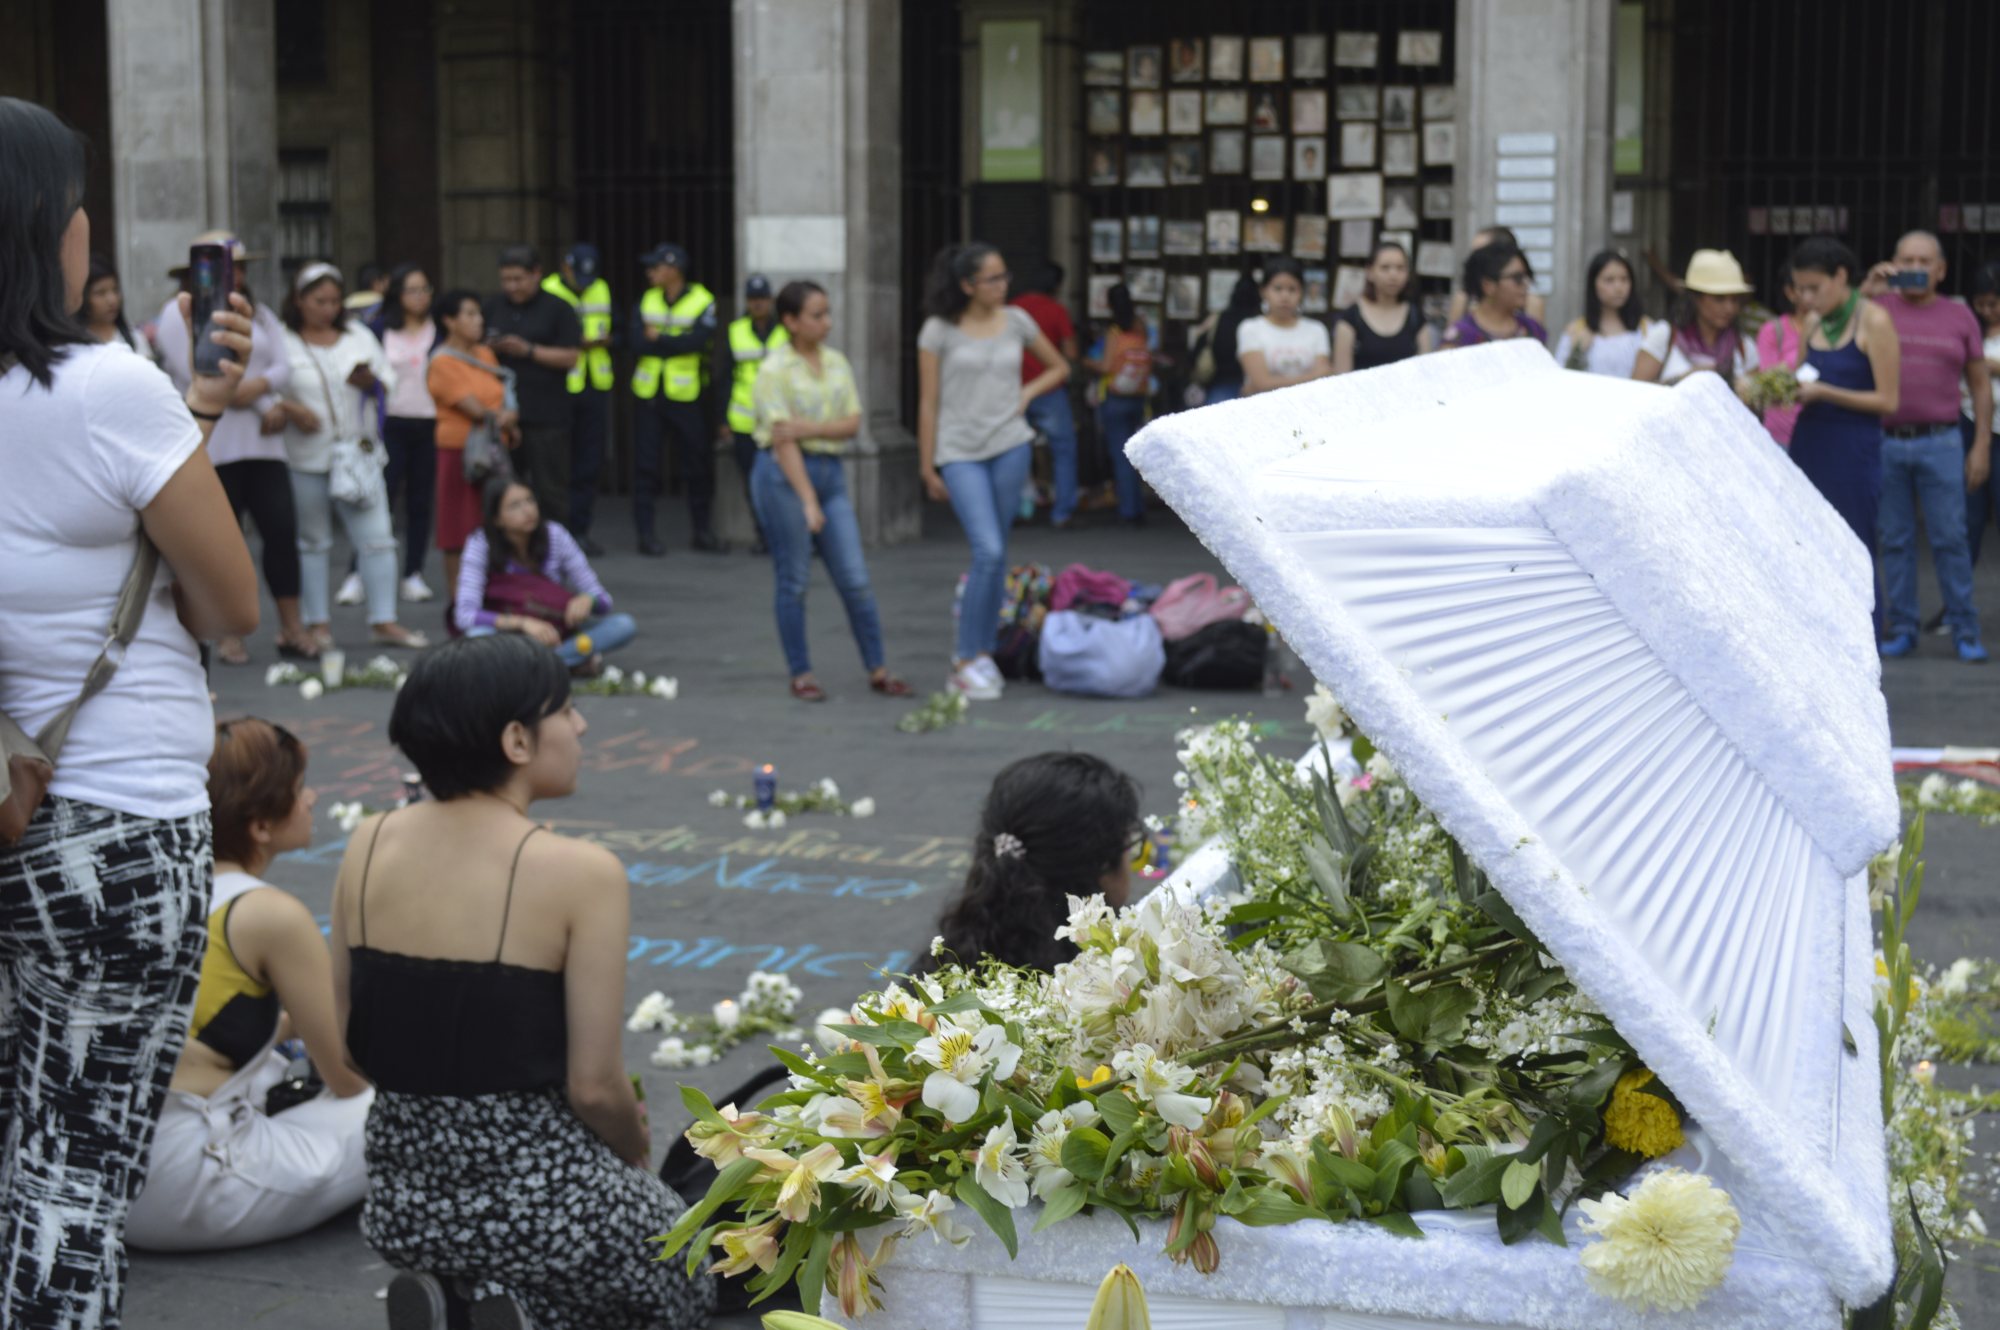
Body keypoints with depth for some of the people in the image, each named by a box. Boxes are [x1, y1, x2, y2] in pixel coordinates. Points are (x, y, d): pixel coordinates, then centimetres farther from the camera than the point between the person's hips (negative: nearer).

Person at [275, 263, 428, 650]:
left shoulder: (358, 335, 11)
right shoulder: (282, 341, -3)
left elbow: (389, 381, 14)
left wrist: (372, 382, -8)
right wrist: (291, 409, -24)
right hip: (306, 457, -3)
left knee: (377, 537, -2)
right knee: (313, 541, 8)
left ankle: (384, 621, 4)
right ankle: (317, 623, 17)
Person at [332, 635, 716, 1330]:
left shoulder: (369, 846, -1)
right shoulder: (581, 873, -17)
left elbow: (347, 1044, 6)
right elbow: (595, 1087, -15)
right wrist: (636, 1154, 5)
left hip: (401, 1200, 6)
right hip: (537, 1193, -6)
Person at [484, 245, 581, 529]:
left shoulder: (558, 310, -1)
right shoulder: (493, 308, 12)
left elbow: (570, 357, -6)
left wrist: (528, 350, -16)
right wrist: (490, 348, -5)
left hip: (547, 417, -4)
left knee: (551, 490, -1)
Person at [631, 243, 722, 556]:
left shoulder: (703, 303, -4)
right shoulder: (646, 301, 7)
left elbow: (698, 340, -19)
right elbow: (638, 339, -7)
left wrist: (659, 338, -11)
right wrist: (677, 344, -12)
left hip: (685, 397, -3)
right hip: (648, 394, 3)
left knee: (698, 465, 2)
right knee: (646, 466, 1)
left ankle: (703, 532, 15)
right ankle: (646, 533, 6)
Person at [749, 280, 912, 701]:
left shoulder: (836, 362, 9)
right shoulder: (776, 369, -8)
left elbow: (853, 423, 3)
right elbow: (782, 438, -14)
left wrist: (810, 427, -15)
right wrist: (808, 500, -20)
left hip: (829, 471, 5)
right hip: (784, 475, -5)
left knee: (855, 579, 3)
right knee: (793, 582, 2)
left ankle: (877, 670, 10)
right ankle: (801, 674, 12)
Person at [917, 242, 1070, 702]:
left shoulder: (1016, 321, 6)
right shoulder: (939, 331, -4)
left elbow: (1059, 368, 21)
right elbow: (928, 404, -1)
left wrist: (1028, 392, 2)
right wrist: (928, 468, -1)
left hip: (1010, 445, 4)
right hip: (960, 452, -4)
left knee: (996, 554, 7)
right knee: (988, 551, -16)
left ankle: (981, 650, 20)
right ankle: (966, 660, -5)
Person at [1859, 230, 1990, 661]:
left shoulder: (1959, 318, 8)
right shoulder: (1880, 308, 7)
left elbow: (1980, 385, 10)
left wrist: (1982, 447, 3)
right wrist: (1866, 291, -13)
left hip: (1940, 444, -1)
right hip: (1885, 443, 1)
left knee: (1950, 540, -2)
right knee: (1895, 541, 6)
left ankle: (1965, 633, 4)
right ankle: (1901, 630, 13)